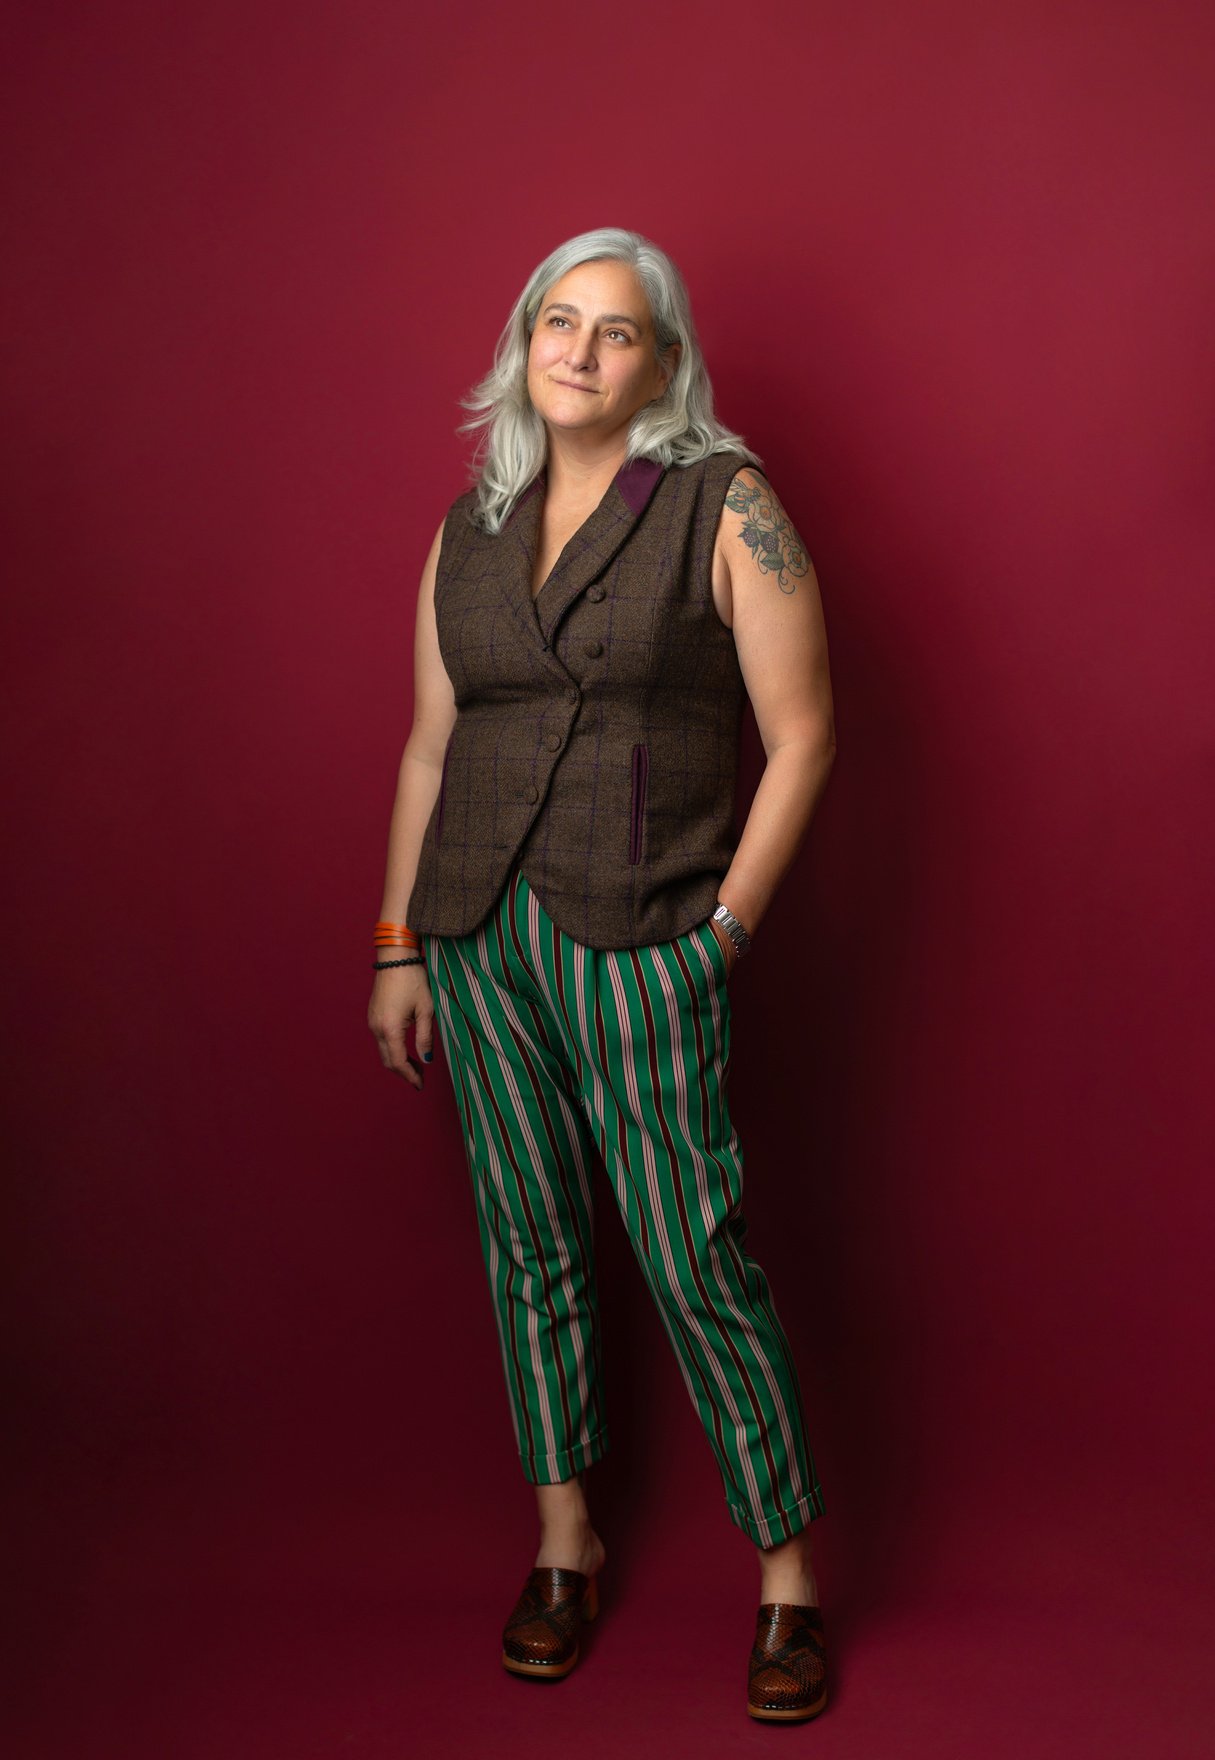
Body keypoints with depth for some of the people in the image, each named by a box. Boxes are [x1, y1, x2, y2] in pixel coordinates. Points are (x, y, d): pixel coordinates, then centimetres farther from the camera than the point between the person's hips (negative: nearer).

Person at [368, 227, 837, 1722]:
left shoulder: (724, 505, -3)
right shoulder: (470, 528, 11)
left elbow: (801, 737, -5)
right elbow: (429, 747, 13)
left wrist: (726, 929, -9)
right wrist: (399, 947, 11)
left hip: (642, 940, -5)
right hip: (477, 930, 5)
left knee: (694, 1261, -3)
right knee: (529, 1244, 13)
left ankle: (787, 1575, 15)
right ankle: (565, 1541, 30)